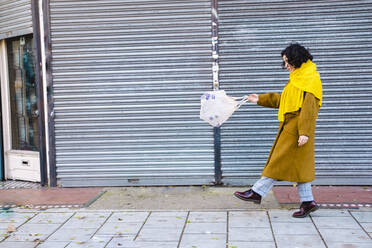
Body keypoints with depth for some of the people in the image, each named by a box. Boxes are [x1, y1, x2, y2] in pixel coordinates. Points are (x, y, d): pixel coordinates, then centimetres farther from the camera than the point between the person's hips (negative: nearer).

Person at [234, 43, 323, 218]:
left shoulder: (310, 79, -12)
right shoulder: (297, 78, 18)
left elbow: (309, 108, -18)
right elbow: (282, 99, 25)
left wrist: (304, 132, -22)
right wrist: (260, 99, 23)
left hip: (297, 127, -10)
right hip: (289, 126, 10)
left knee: (280, 162, -3)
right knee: (297, 164, 10)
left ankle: (257, 192, 2)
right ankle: (308, 202, 16)